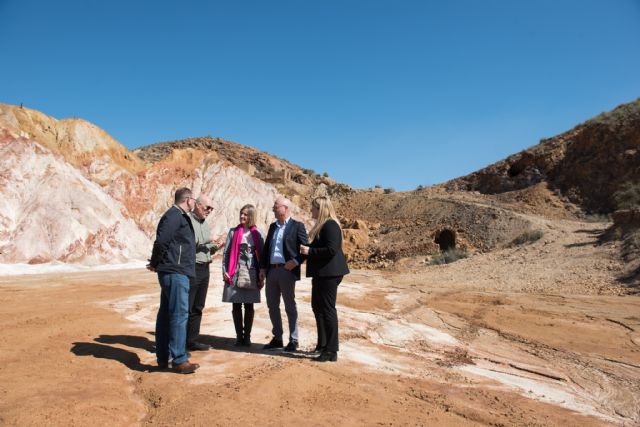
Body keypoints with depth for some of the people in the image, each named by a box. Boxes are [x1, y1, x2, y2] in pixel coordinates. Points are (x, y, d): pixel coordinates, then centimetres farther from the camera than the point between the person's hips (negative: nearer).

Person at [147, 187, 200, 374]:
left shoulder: (179, 216, 18)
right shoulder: (174, 215, -13)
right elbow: (161, 241, -21)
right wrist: (155, 264, -9)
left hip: (173, 272, 10)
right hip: (175, 272, -10)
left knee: (165, 314, 13)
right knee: (179, 314, -8)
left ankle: (163, 357, 22)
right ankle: (179, 360, -4)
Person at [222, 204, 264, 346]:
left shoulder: (257, 234, 4)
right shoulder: (233, 232, 5)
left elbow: (261, 255, 4)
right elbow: (226, 252, 4)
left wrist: (261, 276, 0)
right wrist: (225, 270, -5)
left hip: (251, 274, 0)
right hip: (235, 273, 1)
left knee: (249, 306, 5)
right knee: (236, 306, 3)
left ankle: (247, 336, 15)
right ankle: (239, 336, 14)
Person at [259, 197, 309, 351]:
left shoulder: (297, 226, -3)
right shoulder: (272, 226, 16)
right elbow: (266, 247, 17)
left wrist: (295, 261, -17)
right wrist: (263, 267, 10)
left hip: (287, 270, -6)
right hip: (271, 270, 7)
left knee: (290, 307, 1)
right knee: (272, 306, 11)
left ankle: (293, 340, 11)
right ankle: (277, 338, 22)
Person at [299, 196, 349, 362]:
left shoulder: (330, 225, -16)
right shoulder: (322, 225, 16)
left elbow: (331, 249, -25)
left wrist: (309, 251, -19)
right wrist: (307, 251, 9)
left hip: (329, 273, -11)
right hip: (321, 273, 11)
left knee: (327, 309, -5)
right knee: (317, 306, 18)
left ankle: (331, 352, 4)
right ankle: (322, 345, 31)